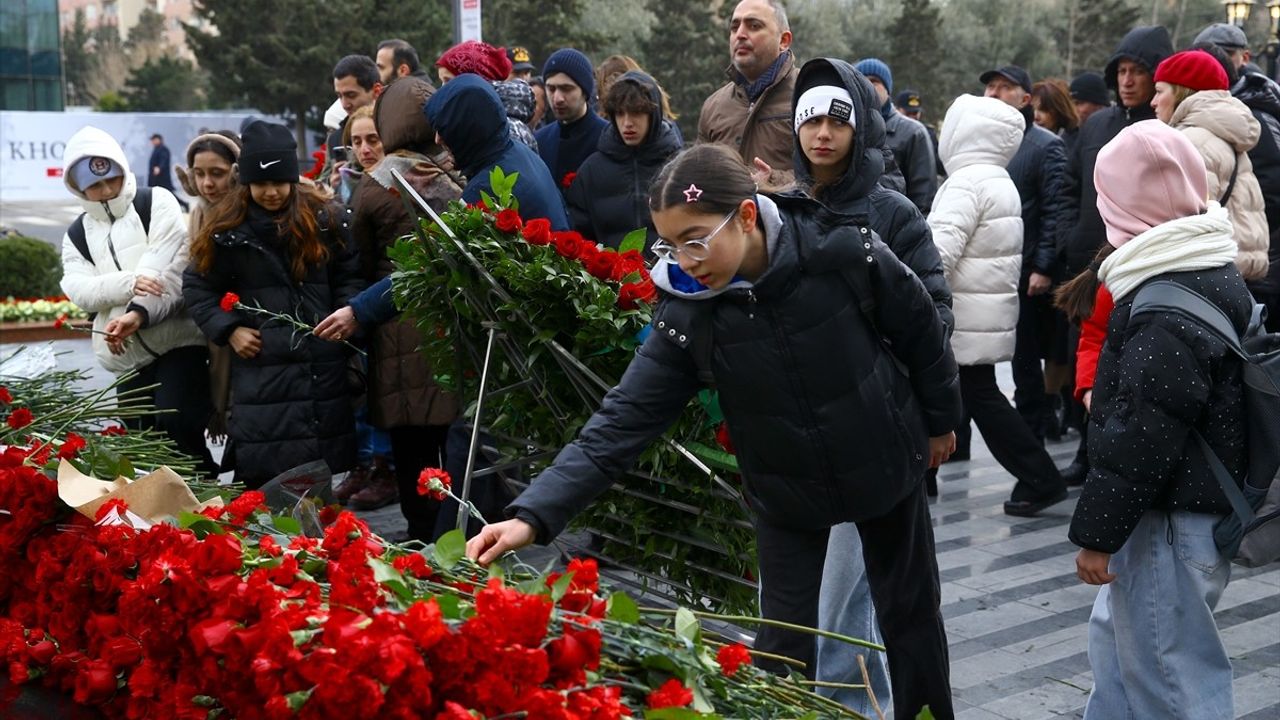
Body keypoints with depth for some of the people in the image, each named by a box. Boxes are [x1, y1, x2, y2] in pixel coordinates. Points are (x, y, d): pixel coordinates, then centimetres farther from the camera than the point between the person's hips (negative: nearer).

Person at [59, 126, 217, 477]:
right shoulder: (76, 235, 16)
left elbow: (173, 270, -10)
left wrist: (140, 313, -24)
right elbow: (79, 290, -1)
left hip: (177, 339, -5)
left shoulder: (157, 203, 2)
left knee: (177, 425, -18)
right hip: (127, 354, 5)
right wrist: (128, 283, -19)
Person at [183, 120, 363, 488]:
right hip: (261, 368, -1)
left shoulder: (326, 220, 5)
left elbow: (350, 276, 12)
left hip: (325, 366, 1)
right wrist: (228, 329, -1)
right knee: (260, 475, -6)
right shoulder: (228, 230, 3)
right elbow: (197, 286, 11)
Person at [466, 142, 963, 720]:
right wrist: (534, 513, -35)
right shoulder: (688, 313, -23)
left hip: (885, 465, 0)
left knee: (911, 613, 17)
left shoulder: (845, 252, -28)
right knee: (782, 644, 5)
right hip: (787, 490, 1)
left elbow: (921, 330, -10)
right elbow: (623, 418, -25)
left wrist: (939, 419, 5)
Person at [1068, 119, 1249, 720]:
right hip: (1204, 499, 11)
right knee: (1117, 635, 25)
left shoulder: (1167, 308, -24)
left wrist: (1097, 532, -17)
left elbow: (1141, 437, -24)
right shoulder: (1216, 274, 9)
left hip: (1170, 523, -11)